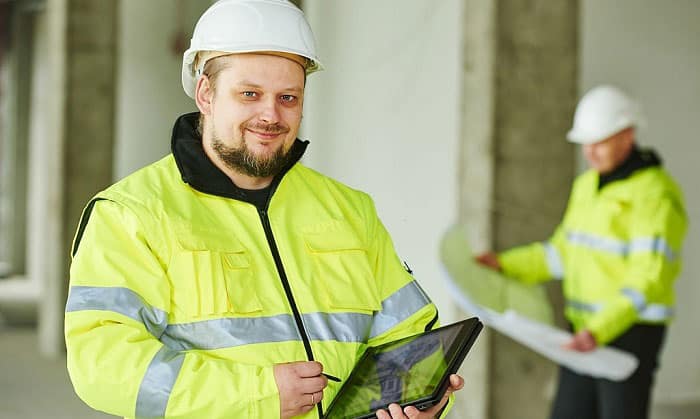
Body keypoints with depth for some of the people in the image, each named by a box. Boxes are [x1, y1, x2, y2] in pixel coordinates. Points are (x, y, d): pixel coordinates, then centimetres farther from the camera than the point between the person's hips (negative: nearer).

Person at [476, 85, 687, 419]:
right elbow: (563, 251, 19)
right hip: (586, 329, 8)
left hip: (631, 331, -8)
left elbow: (648, 280, -24)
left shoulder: (655, 195, -16)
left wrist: (600, 331, -34)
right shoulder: (587, 185, 11)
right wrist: (505, 264, 9)